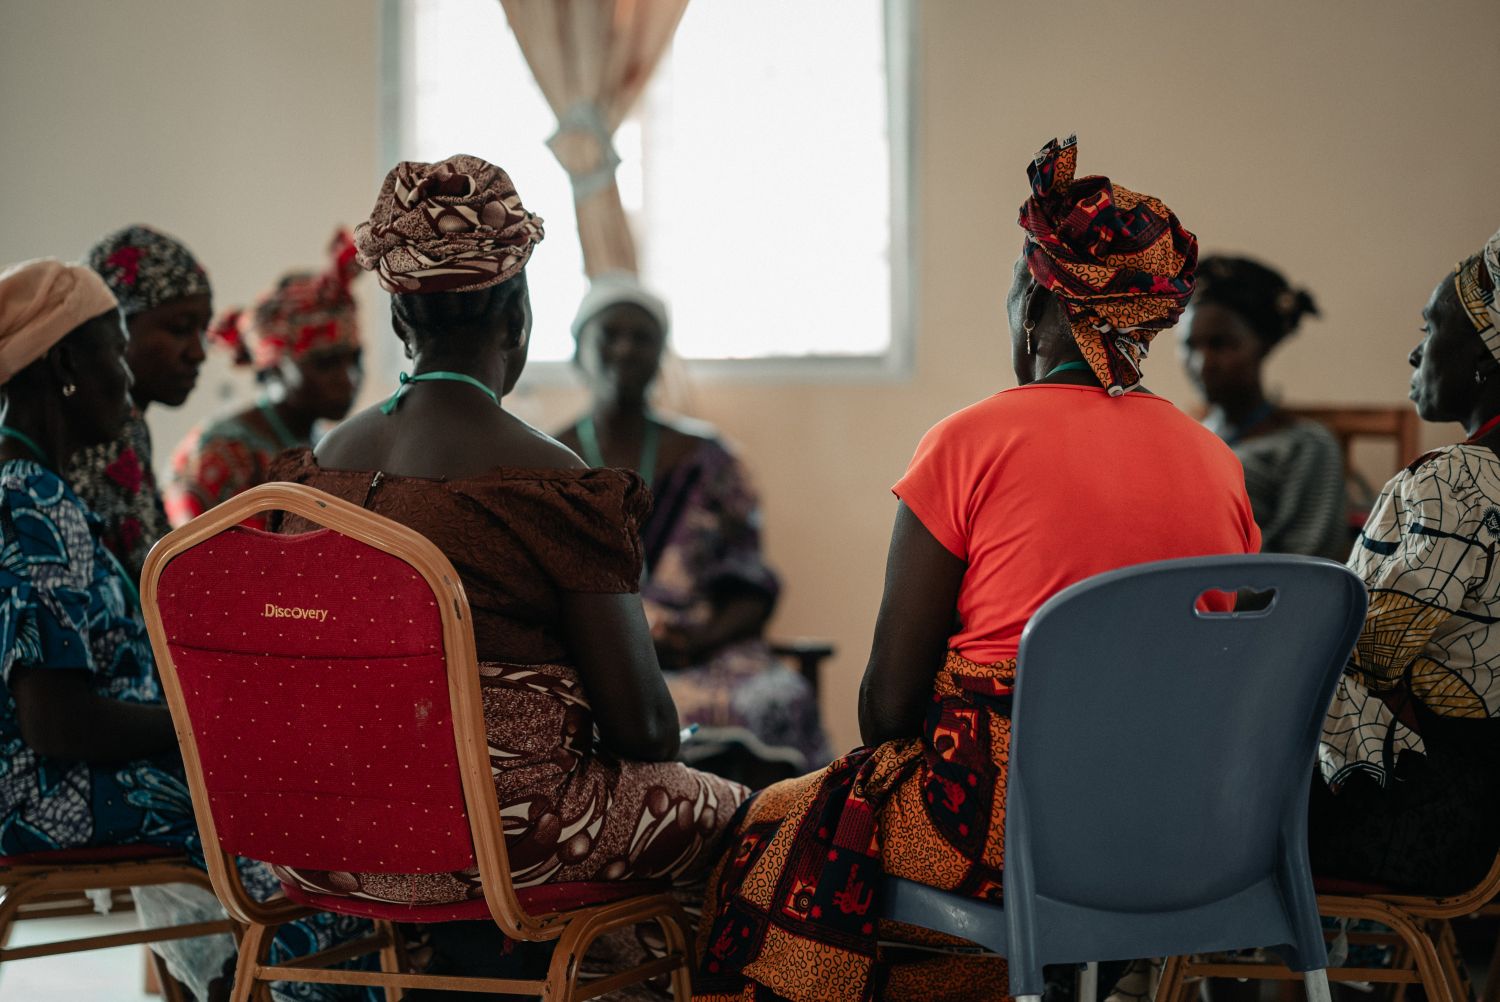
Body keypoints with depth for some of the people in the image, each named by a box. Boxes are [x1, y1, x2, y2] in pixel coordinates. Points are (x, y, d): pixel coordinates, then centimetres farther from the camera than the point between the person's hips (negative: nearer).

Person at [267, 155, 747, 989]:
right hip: (504, 834, -7)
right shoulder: (549, 481, -17)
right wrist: (656, 738, 10)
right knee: (736, 816, 16)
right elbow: (642, 722, -13)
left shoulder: (324, 464, 1)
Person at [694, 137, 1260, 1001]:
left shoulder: (974, 441, -8)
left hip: (1008, 817, -6)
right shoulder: (1219, 462, 5)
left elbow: (890, 695, -7)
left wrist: (893, 769, 13)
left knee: (779, 828, 21)